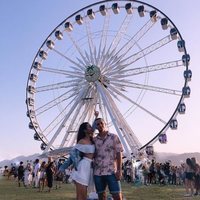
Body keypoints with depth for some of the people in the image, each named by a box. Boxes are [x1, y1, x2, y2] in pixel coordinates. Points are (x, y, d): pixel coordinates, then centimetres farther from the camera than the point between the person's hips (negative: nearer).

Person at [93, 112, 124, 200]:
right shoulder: (94, 140, 11)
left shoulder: (114, 137, 3)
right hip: (98, 173, 3)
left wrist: (119, 170, -9)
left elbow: (119, 154, -1)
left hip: (111, 172, -3)